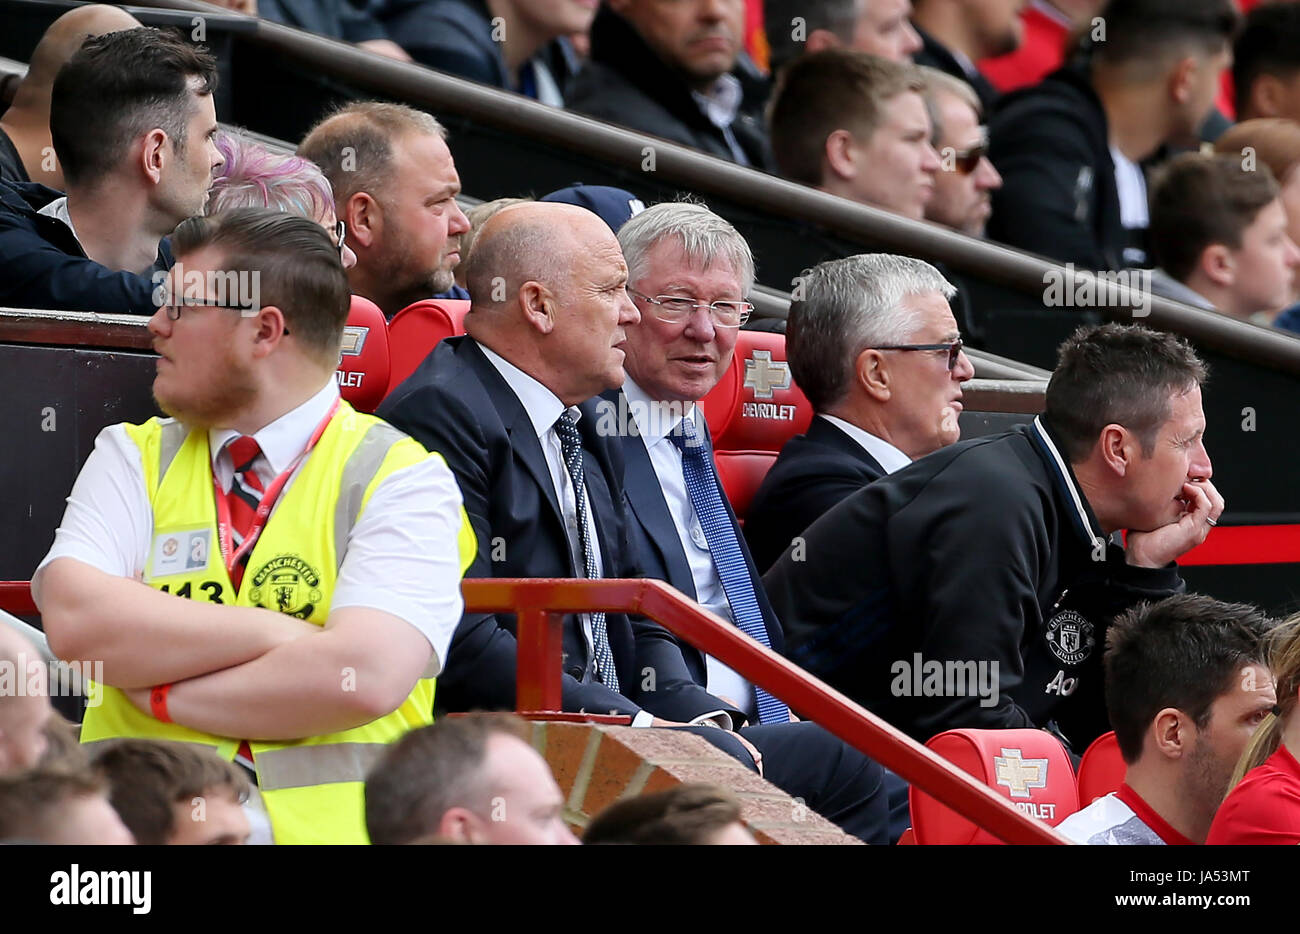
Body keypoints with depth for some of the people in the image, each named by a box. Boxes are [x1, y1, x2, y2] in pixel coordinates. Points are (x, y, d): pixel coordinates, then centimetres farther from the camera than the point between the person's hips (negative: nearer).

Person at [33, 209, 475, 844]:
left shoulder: (401, 478, 3)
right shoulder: (134, 458, 15)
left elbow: (364, 679, -13)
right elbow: (73, 620, -4)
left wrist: (159, 693, -5)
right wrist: (282, 633, -9)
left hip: (333, 823, -2)